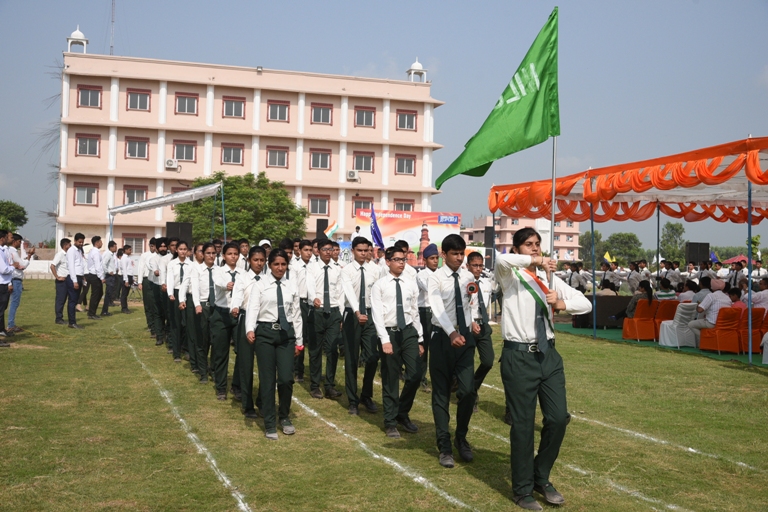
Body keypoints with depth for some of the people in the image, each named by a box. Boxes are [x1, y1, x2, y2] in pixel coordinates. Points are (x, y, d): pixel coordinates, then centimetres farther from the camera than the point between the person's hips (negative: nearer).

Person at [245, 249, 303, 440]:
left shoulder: (292, 287, 9)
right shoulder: (260, 286, 0)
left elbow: (296, 314, 11)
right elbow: (252, 309, -13)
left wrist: (299, 340, 11)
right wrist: (250, 329, -31)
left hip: (286, 334, 2)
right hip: (265, 333, -2)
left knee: (286, 379, -4)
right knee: (267, 379, 3)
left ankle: (284, 417, 22)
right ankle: (270, 424, 17)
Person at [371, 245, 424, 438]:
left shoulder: (411, 285, 9)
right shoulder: (379, 285, -3)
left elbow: (415, 313, 11)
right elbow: (377, 314, -8)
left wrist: (420, 339, 9)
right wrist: (385, 339, -16)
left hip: (409, 331, 3)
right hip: (390, 333, -3)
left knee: (415, 375, -2)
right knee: (390, 379, 6)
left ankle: (402, 413, 21)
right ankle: (390, 422, 21)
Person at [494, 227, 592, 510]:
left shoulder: (549, 279, 11)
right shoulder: (510, 275, -2)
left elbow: (585, 303, 7)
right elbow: (501, 259, -27)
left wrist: (562, 304, -12)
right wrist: (536, 261, -23)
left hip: (549, 353, 5)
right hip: (519, 355, -5)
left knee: (559, 418, 7)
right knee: (523, 423, 4)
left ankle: (542, 478, 29)